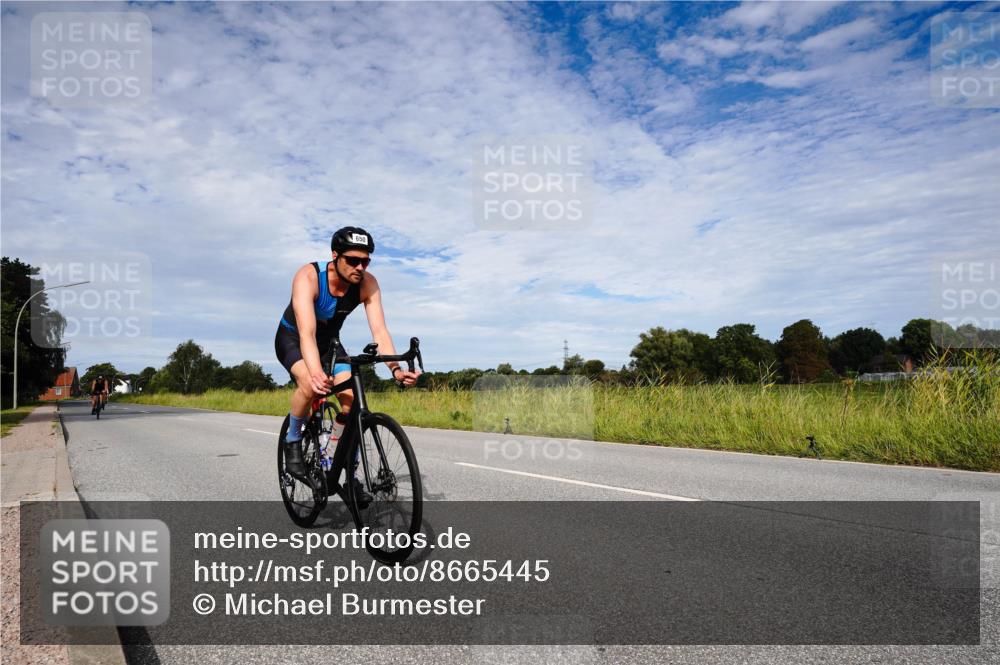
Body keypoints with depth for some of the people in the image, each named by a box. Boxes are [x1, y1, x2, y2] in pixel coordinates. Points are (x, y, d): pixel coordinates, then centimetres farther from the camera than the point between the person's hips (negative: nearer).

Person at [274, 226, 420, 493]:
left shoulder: (367, 284, -23)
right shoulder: (308, 276, -34)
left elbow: (379, 330, -29)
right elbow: (307, 333, -45)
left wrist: (395, 368, -46)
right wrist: (317, 373, -62)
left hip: (329, 341, 4)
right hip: (293, 338, -3)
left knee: (351, 399, -16)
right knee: (311, 384, -34)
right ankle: (292, 441, -6)